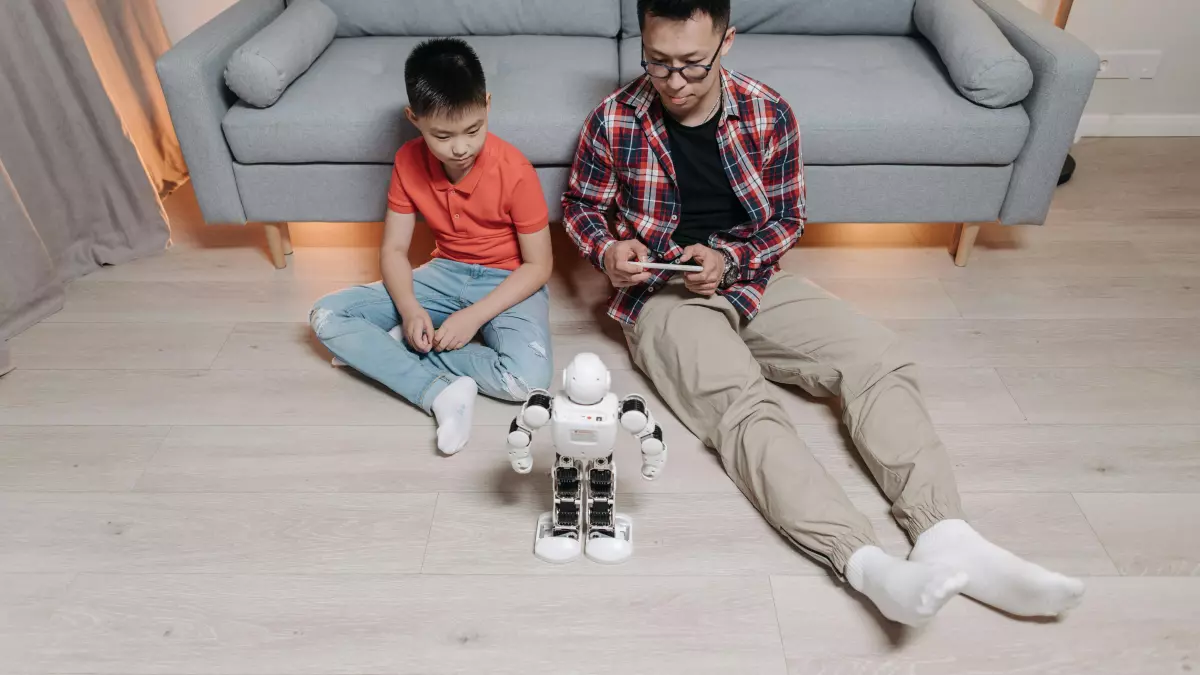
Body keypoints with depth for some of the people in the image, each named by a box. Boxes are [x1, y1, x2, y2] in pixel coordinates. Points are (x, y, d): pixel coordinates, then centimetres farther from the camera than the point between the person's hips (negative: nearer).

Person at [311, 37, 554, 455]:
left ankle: (397, 349, -15)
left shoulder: (514, 171, -21)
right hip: (444, 275, 4)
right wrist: (409, 309, -23)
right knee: (327, 315, -12)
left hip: (509, 283, -4)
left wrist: (474, 316, -24)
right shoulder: (409, 162, -9)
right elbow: (394, 249, -3)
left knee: (527, 379, -33)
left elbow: (538, 266, -15)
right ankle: (441, 393, -24)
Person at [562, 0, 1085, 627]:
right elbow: (579, 205, 8)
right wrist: (605, 249, -15)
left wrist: (729, 259, -14)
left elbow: (788, 217, 5)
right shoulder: (613, 120, -6)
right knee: (743, 406, -33)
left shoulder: (769, 115, -3)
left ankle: (945, 539, -26)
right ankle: (866, 562, -45)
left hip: (753, 280, 4)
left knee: (879, 360, -18)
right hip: (664, 294, -3)